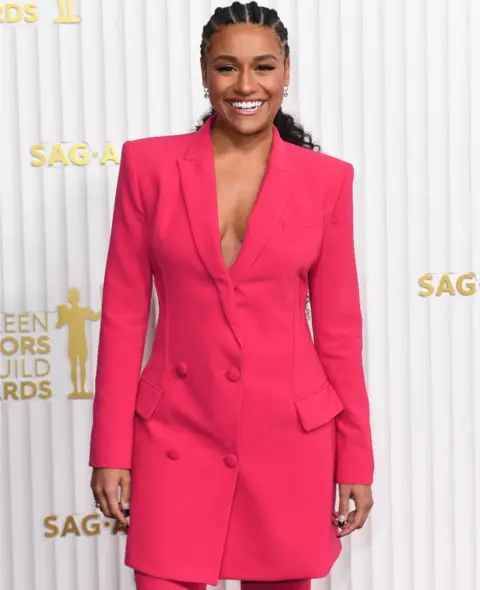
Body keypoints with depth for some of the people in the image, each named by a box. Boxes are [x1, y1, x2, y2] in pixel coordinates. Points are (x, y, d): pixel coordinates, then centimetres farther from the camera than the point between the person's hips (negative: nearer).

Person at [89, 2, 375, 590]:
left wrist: (356, 458, 4)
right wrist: (111, 449, -2)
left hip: (291, 436, 1)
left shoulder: (326, 179, 0)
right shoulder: (149, 164, -1)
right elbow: (123, 314, 0)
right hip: (178, 433, 0)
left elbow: (338, 326, 4)